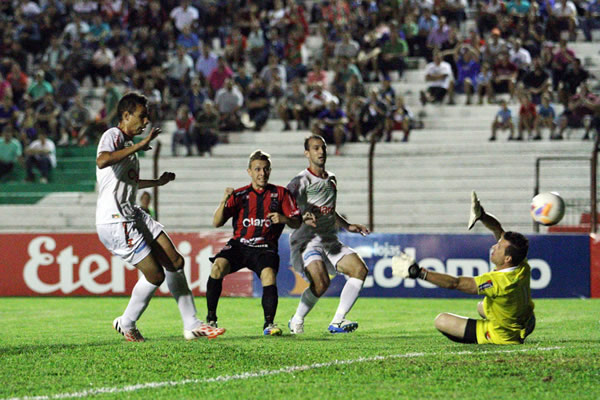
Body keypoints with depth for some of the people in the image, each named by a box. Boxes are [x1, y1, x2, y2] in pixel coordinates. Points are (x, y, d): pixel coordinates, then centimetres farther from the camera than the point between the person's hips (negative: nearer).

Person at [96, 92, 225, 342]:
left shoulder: (128, 143, 19)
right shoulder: (112, 136, -10)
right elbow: (102, 161, -34)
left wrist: (158, 182, 38)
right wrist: (139, 146, -29)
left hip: (133, 215, 10)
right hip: (114, 221, -10)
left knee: (175, 262, 5)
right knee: (154, 275, -8)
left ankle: (191, 324, 11)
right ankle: (126, 325, 13)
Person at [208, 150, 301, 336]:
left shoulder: (280, 193, 7)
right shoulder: (239, 195, 7)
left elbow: (297, 223, 5)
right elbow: (217, 223, 0)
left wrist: (283, 219, -17)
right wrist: (224, 201, -17)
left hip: (264, 247, -1)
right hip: (239, 244, 1)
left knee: (269, 275, -31)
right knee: (218, 266, -27)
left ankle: (269, 323, -20)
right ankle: (211, 318, -18)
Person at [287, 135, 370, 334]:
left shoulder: (331, 179, 18)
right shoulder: (303, 180, -7)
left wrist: (348, 226, 24)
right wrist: (302, 217, -39)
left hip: (330, 241, 7)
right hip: (306, 240, -7)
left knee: (360, 269, -10)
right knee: (321, 282, -28)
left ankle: (337, 321, -7)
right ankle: (296, 322, -5)